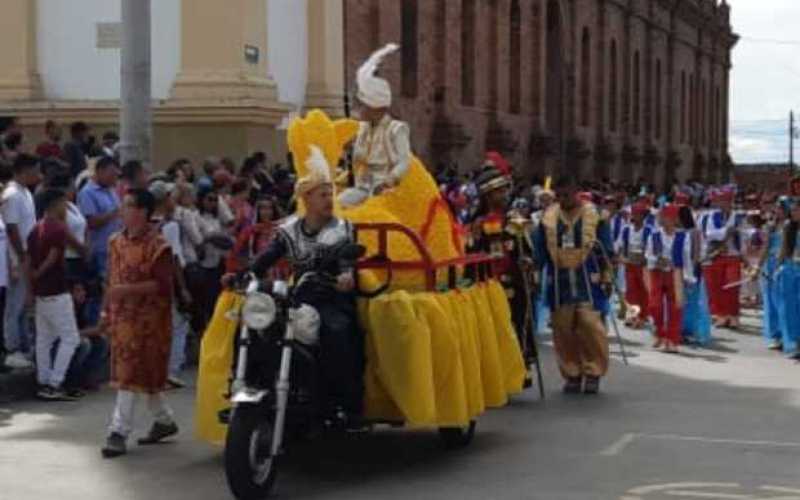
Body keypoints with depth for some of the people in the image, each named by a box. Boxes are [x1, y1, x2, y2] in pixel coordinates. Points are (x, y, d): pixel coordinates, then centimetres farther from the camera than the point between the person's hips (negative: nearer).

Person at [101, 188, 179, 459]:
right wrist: (106, 310, 12)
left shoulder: (157, 245, -13)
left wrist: (128, 289, -24)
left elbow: (163, 284, -17)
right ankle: (164, 420, 29)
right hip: (121, 316, 7)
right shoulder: (117, 241, 10)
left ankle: (119, 432, -3)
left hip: (147, 319, -7)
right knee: (145, 374, 14)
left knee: (130, 375, -7)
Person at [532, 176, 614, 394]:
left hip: (588, 281, -3)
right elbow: (538, 251, 9)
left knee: (591, 325, -9)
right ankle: (571, 373, 15)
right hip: (559, 282, 3)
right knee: (563, 329, 3)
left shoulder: (594, 216, 0)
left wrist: (606, 278, 2)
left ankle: (593, 372, 6)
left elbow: (606, 251, 4)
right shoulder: (548, 218, 6)